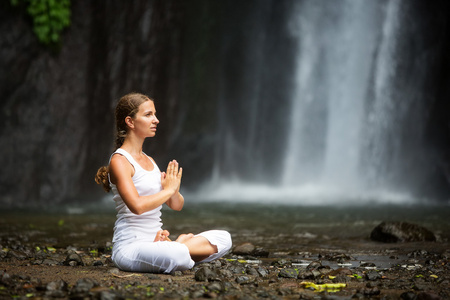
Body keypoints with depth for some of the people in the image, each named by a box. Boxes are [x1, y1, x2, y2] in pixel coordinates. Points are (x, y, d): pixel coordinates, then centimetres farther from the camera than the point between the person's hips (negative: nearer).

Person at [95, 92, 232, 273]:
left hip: (155, 243, 9)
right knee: (177, 256, -41)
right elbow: (137, 206, -24)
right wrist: (168, 189, -9)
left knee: (223, 239, -2)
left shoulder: (149, 161, 17)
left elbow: (177, 205, 20)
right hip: (130, 247, -9)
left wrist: (175, 191, -4)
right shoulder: (119, 161, -8)